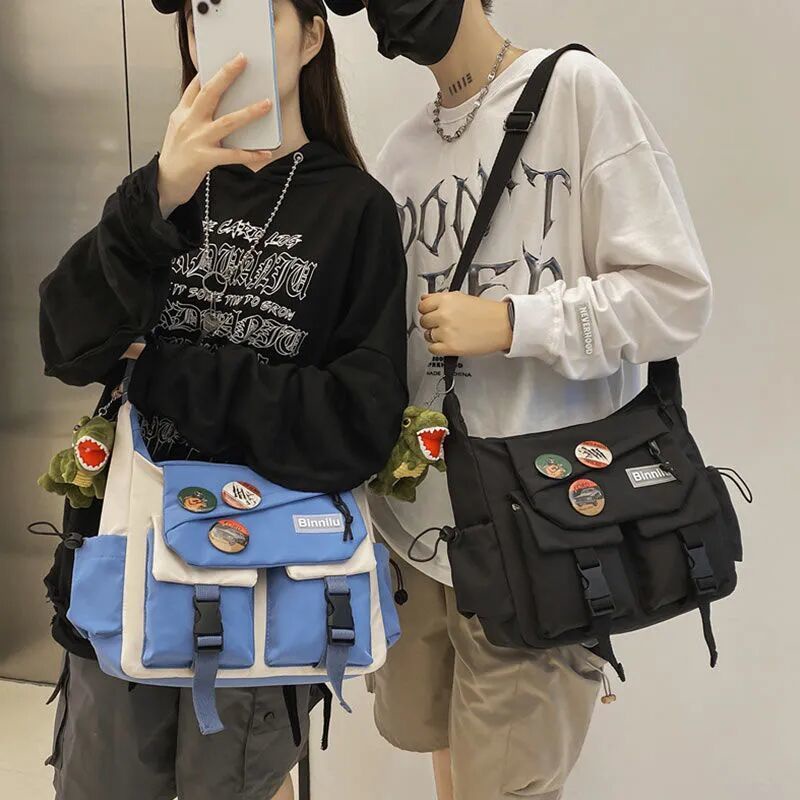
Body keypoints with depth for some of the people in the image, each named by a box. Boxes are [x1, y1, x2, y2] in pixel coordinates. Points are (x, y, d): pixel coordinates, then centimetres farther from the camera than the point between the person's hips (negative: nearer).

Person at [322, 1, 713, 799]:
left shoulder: (576, 89, -6)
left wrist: (510, 322, -17)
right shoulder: (401, 152, 11)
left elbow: (675, 294, -11)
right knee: (428, 732, 20)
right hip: (416, 514, 6)